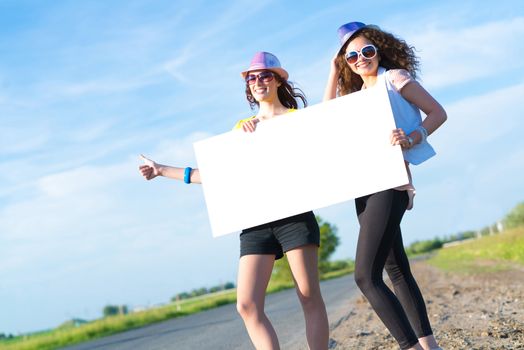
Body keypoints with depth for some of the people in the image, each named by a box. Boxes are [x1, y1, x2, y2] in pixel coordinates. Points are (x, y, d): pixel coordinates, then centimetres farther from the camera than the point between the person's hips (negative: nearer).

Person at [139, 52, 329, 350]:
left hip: (293, 213, -3)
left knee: (310, 296, -6)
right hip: (255, 221, 4)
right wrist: (163, 170, 21)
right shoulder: (242, 128, 20)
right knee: (248, 305, -9)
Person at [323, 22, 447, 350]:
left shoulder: (394, 78, 0)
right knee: (396, 270, 10)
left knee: (366, 276, -18)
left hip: (390, 184, -9)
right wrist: (334, 73, 14)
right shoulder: (356, 94, 21)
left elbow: (438, 113, -4)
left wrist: (413, 138, -22)